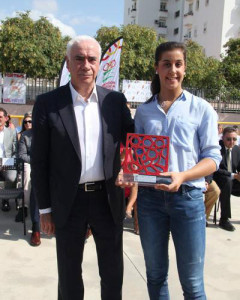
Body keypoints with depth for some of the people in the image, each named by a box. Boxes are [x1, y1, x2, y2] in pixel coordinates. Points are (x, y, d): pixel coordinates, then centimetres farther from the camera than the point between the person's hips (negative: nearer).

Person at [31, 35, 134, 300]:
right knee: (69, 276, 17)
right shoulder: (47, 103, -6)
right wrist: (45, 208, -3)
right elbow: (39, 161, -3)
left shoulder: (115, 100, 1)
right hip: (69, 202, -1)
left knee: (113, 273, 17)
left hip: (108, 199, 2)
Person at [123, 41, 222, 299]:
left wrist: (182, 176, -21)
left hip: (188, 197, -2)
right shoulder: (143, 111, 7)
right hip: (150, 196, 3)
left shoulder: (201, 109, -1)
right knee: (155, 275, 15)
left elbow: (212, 156, -3)